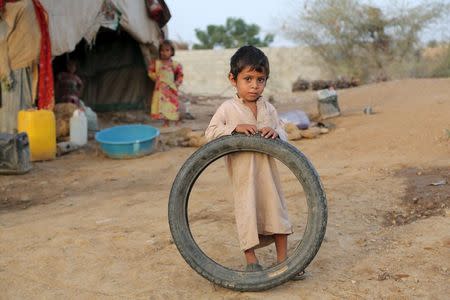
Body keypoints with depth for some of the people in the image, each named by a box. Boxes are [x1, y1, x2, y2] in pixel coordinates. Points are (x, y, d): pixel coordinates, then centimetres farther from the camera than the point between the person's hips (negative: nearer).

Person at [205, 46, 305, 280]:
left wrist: (276, 133, -16)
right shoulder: (228, 109, -6)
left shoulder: (269, 109, 6)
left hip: (267, 172, 4)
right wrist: (236, 127, -23)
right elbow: (210, 133, -10)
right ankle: (251, 262, 18)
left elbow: (283, 135, 8)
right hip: (243, 175, -4)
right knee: (247, 213, 3)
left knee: (277, 210, 9)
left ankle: (282, 259, 22)